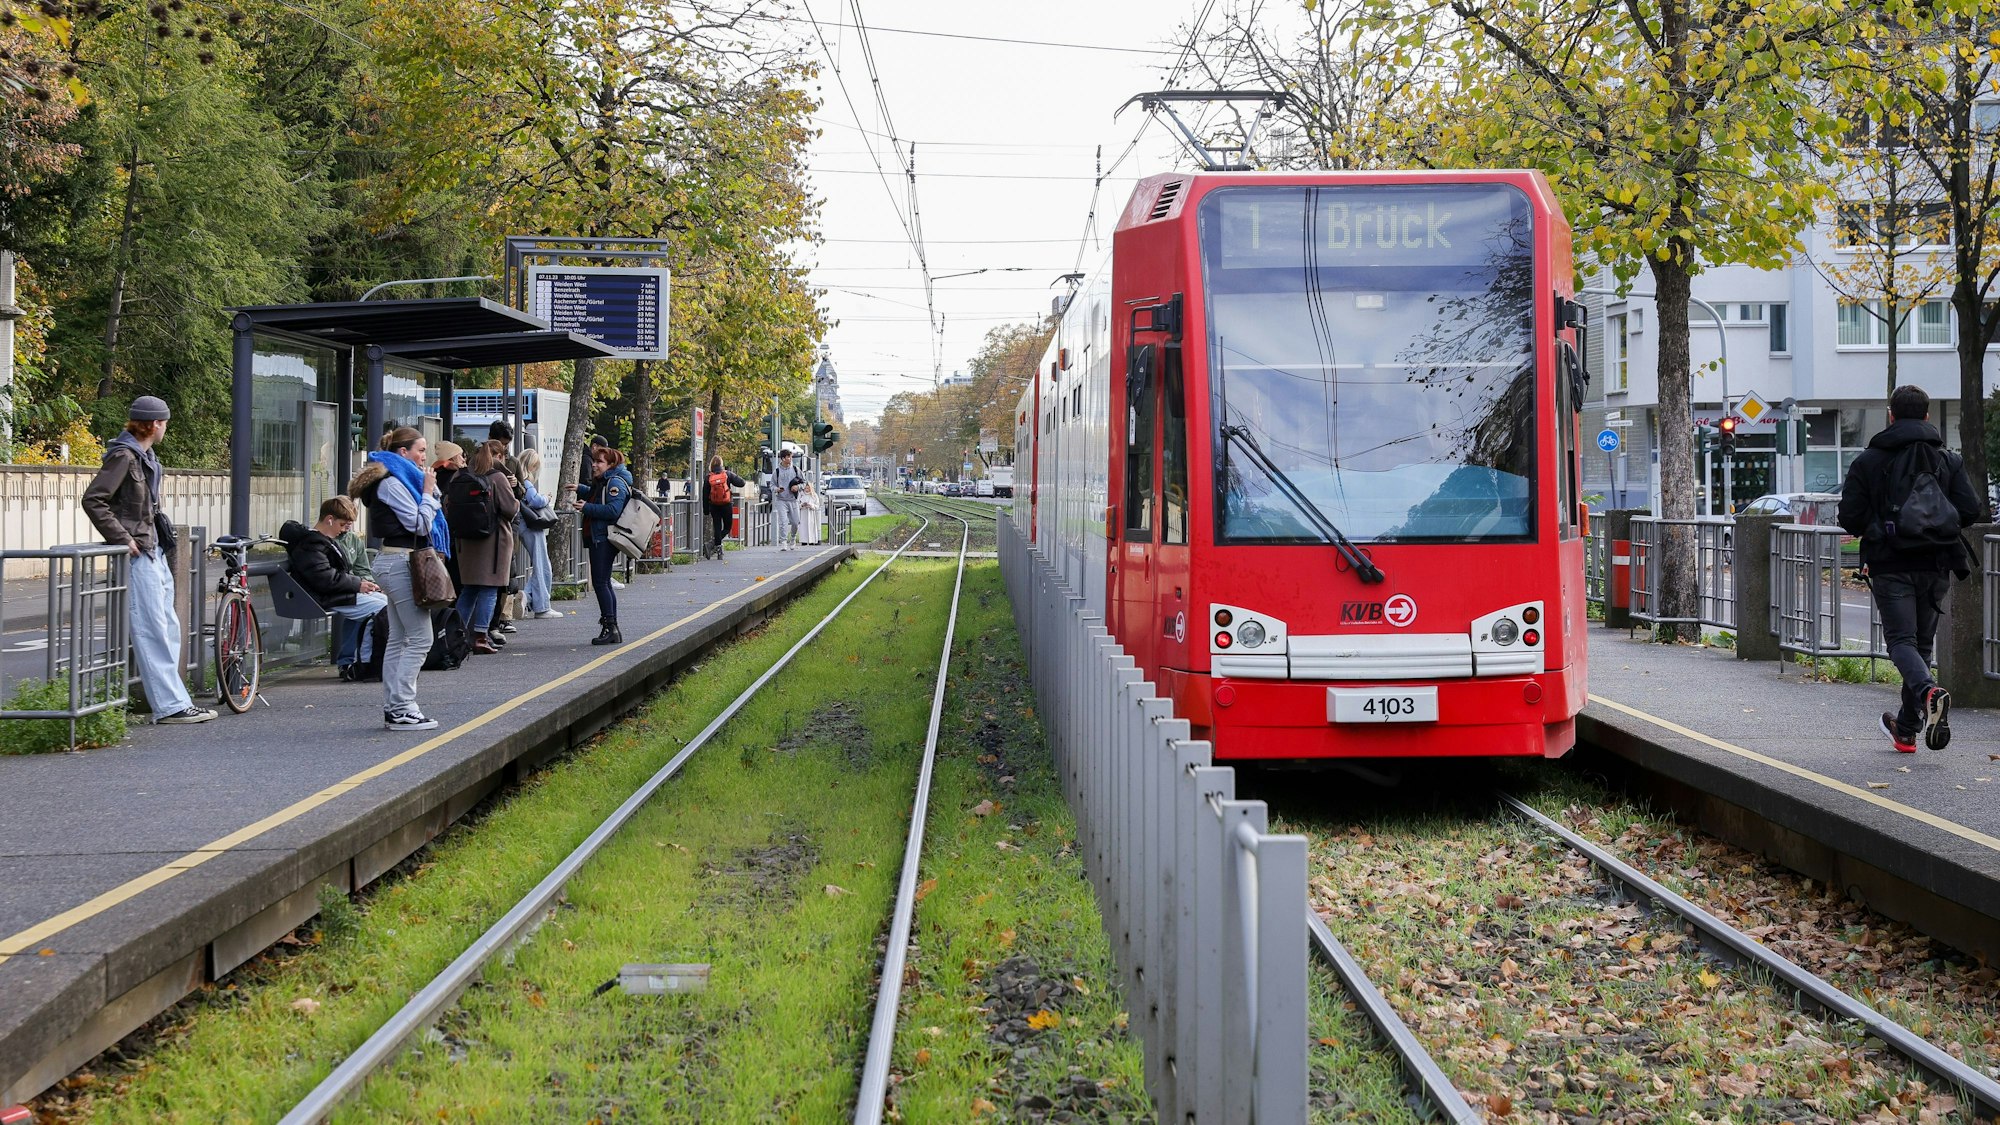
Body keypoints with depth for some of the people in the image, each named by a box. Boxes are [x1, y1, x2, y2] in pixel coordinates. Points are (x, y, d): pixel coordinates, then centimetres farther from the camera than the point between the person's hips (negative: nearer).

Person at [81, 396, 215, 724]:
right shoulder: (123, 456, -12)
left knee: (169, 628, 12)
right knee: (153, 630, -9)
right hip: (138, 553, -10)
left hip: (155, 551, 10)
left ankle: (173, 700, 17)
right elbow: (93, 500, -19)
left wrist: (164, 541, 15)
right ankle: (170, 705, -9)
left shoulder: (146, 457, 16)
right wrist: (122, 537, -18)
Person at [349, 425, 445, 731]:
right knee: (420, 638, -10)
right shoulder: (392, 483, -12)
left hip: (395, 563, 11)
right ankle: (402, 709, -10)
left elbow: (426, 522, 19)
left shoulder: (398, 480, 19)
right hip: (400, 562, -11)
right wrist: (428, 491, -5)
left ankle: (393, 708, 13)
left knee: (398, 638, 11)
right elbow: (420, 524, -15)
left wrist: (429, 489, 8)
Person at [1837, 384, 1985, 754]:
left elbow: (1850, 519, -6)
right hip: (1935, 567, 3)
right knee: (1922, 643, 13)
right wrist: (1941, 524, 16)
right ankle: (1906, 729, 18)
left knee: (1901, 640, -4)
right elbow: (1972, 511, -4)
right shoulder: (1949, 460, 5)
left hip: (1890, 567, -3)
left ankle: (1928, 692, -36)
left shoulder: (1868, 461, -1)